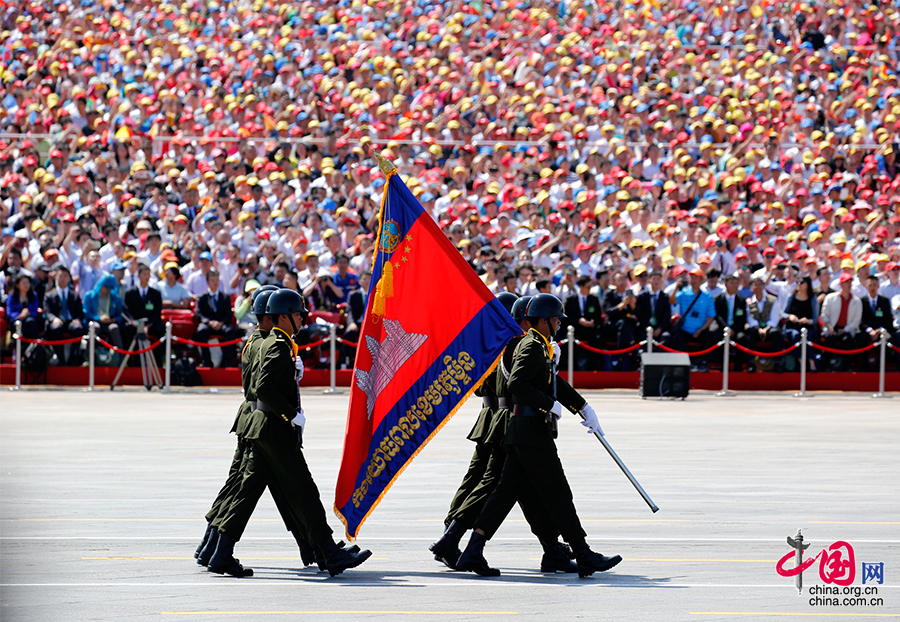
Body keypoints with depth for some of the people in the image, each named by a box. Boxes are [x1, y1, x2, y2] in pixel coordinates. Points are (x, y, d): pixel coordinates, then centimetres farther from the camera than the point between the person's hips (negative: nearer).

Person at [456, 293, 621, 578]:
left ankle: (473, 552, 3)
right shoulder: (531, 346, -12)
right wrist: (550, 405, -19)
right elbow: (517, 384, -25)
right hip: (532, 432, -10)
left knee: (506, 491, 7)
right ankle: (584, 557, -2)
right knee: (558, 494, -5)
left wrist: (584, 408, 30)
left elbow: (555, 383, 30)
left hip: (523, 435, 10)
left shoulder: (540, 347, 20)